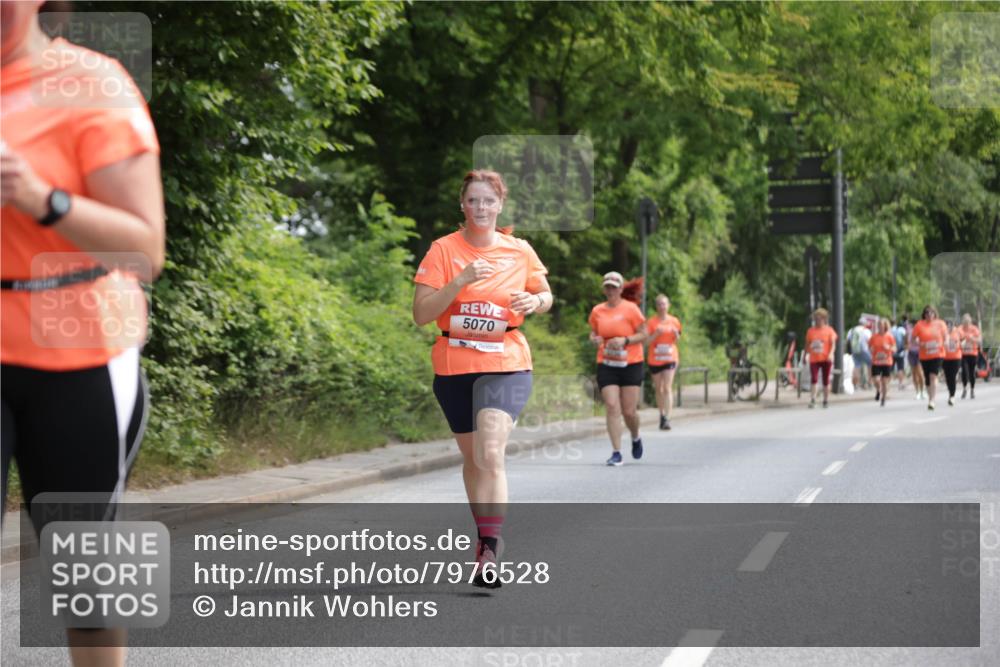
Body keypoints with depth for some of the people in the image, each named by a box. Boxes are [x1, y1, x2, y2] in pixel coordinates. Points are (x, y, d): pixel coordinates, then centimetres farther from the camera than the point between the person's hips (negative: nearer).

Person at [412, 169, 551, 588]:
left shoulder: (520, 252, 2)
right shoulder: (443, 250, -3)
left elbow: (546, 296, 18)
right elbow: (421, 314, -10)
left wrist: (534, 302, -6)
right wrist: (461, 281, -23)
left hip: (506, 366, -1)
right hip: (453, 367, 2)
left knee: (490, 454, -21)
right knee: (472, 455, 15)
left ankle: (489, 551, -23)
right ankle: (486, 534, 35)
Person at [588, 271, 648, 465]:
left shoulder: (630, 309, -3)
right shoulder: (597, 311, 6)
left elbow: (643, 335, -2)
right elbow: (593, 334, 18)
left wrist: (625, 340, -18)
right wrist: (595, 339, -6)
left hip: (631, 365, -2)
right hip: (606, 366, 2)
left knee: (629, 411, -2)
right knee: (612, 407, -10)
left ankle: (636, 439, 31)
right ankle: (616, 453, -8)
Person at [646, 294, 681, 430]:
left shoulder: (674, 321, 4)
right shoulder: (651, 322, 0)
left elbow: (676, 341, 12)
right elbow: (646, 341, -4)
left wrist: (676, 334, -10)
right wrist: (656, 334, -20)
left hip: (670, 358, -1)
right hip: (655, 359, 1)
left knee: (667, 388, -13)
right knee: (659, 389, 10)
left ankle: (667, 418, -18)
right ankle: (662, 415, 25)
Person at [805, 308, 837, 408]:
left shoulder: (829, 330, 0)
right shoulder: (810, 331, 8)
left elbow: (833, 343, -7)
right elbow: (807, 344, 16)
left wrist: (831, 354, -22)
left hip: (826, 359, -1)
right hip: (814, 359, 1)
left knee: (826, 380, 7)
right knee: (814, 380, -11)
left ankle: (826, 400, 17)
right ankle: (812, 400, -13)